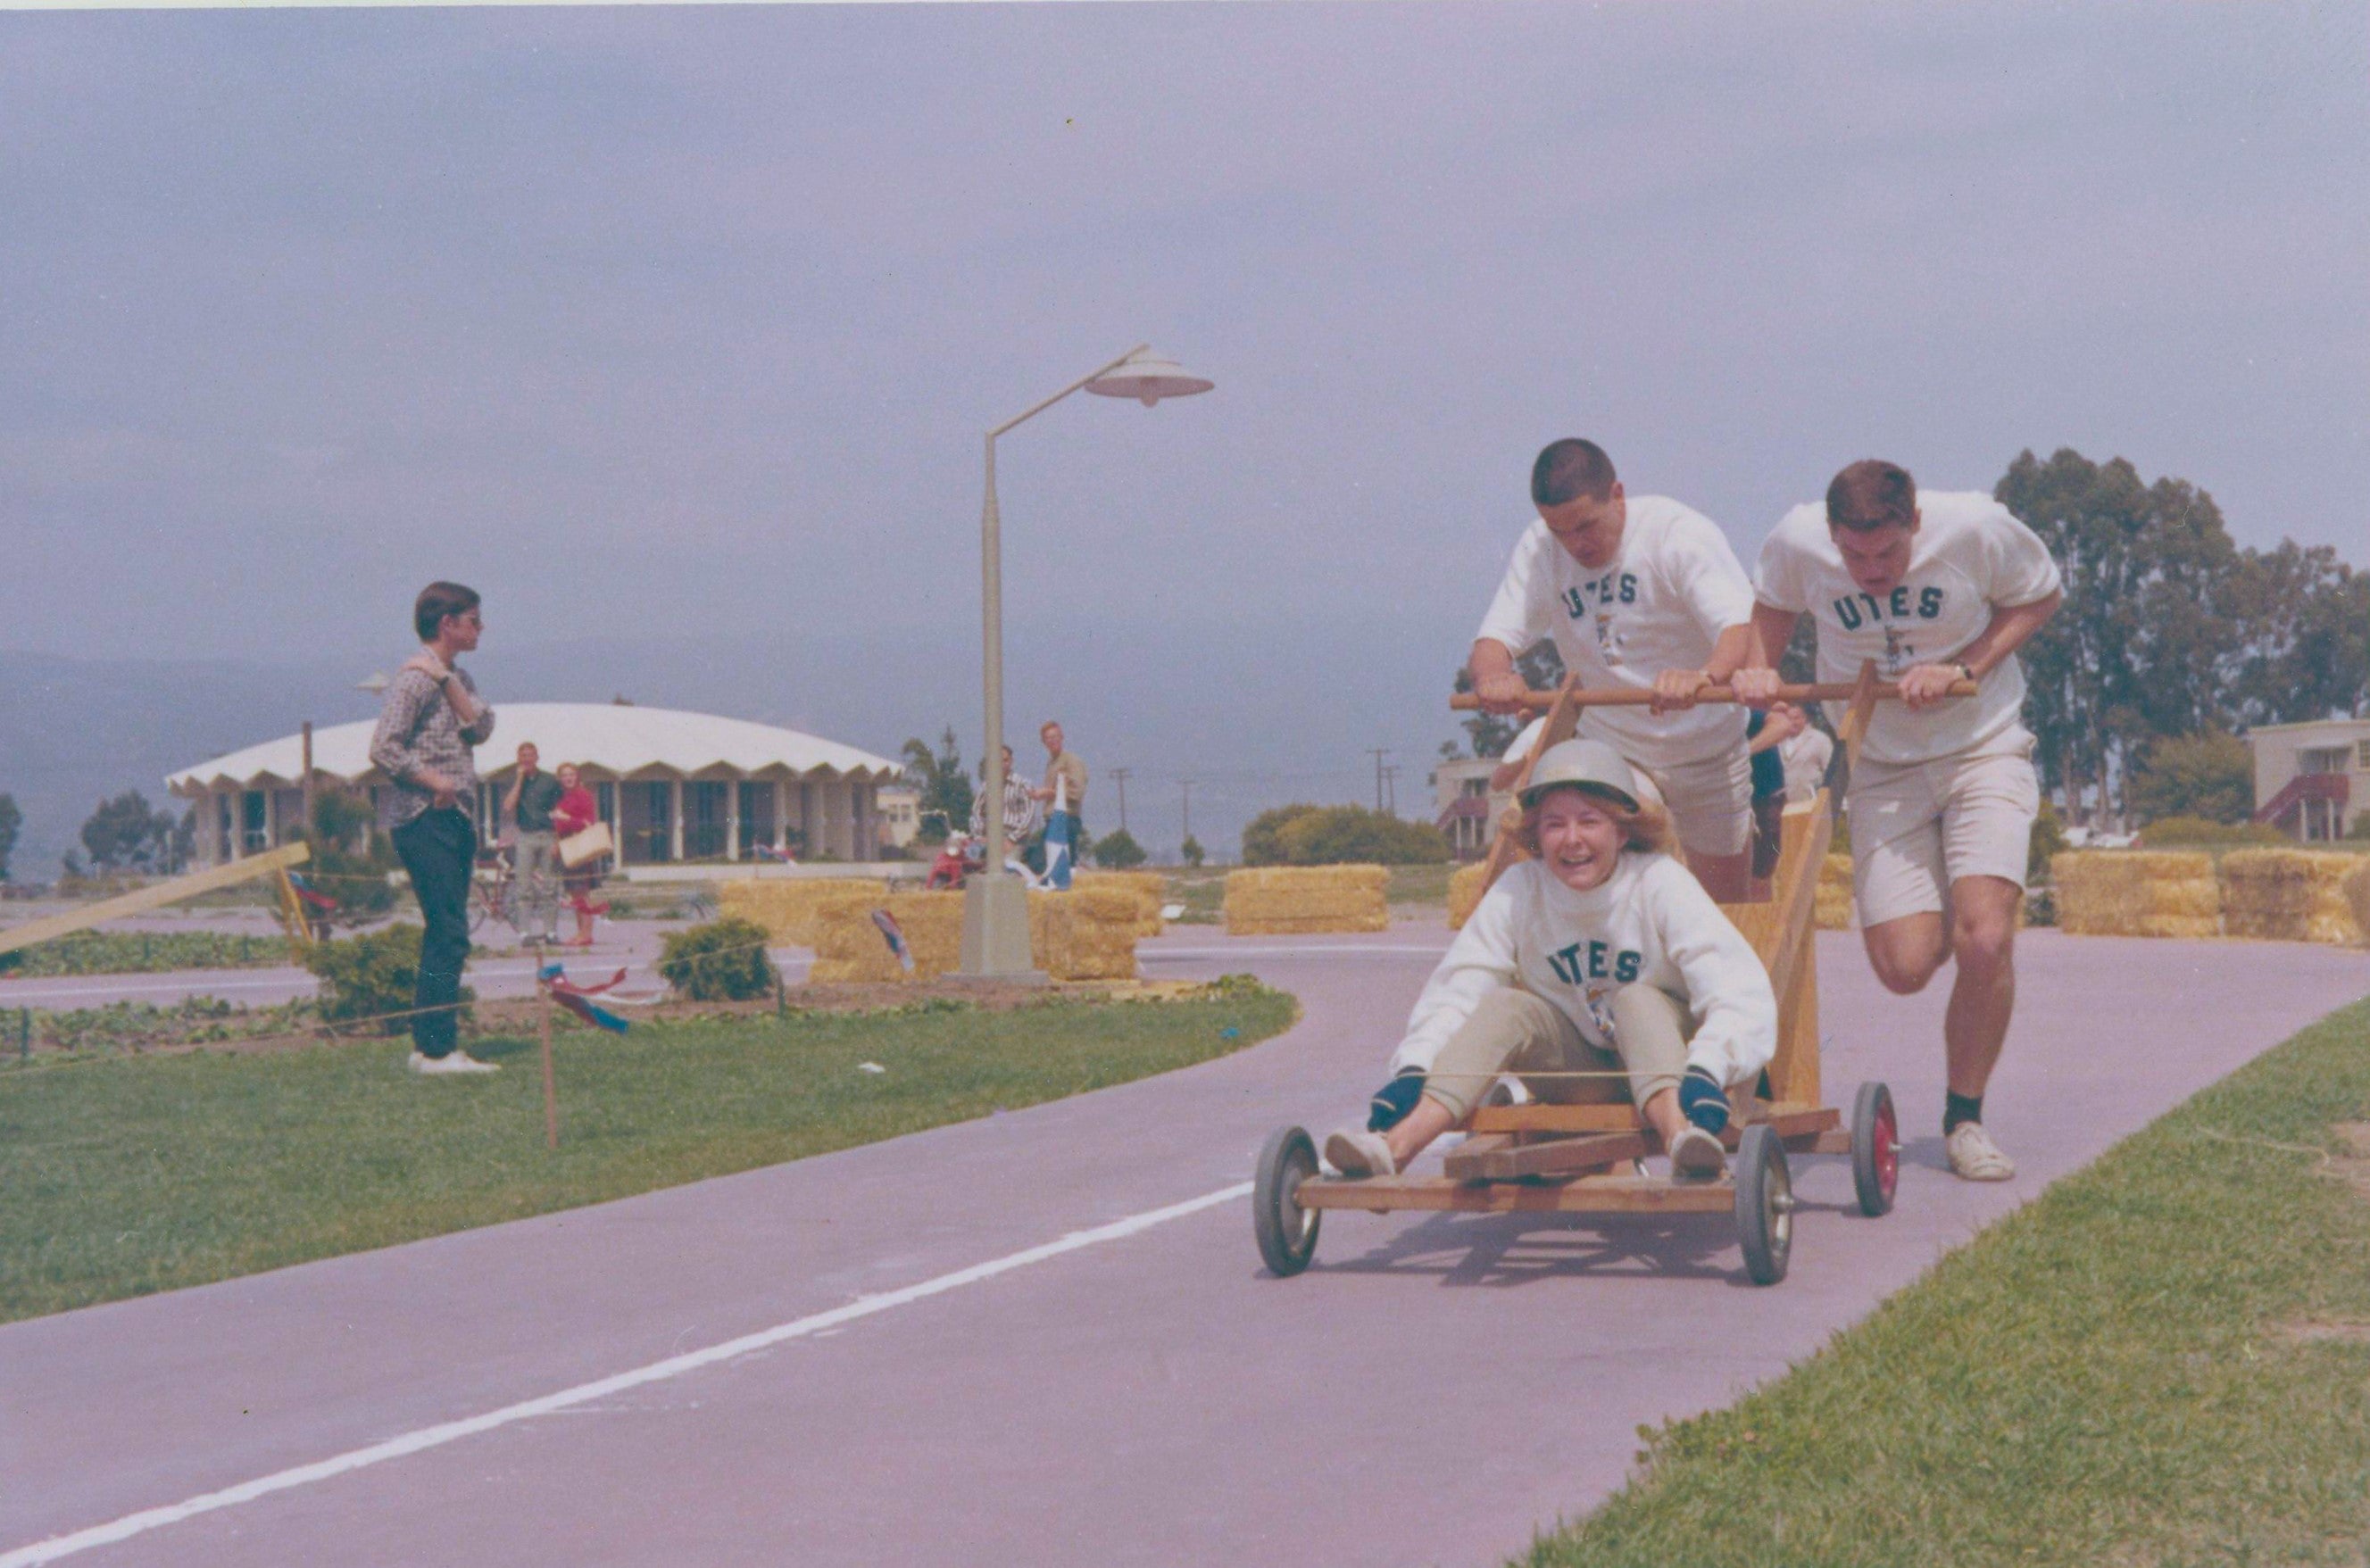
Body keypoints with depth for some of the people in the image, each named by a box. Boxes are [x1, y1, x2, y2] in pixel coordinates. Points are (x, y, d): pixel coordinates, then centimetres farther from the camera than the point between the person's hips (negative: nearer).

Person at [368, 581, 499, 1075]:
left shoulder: (457, 678, 18)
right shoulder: (414, 678, -10)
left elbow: (481, 729, 0)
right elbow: (384, 748, -18)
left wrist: (447, 680, -7)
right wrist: (434, 781, -18)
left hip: (454, 817, 10)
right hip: (424, 818, -10)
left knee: (445, 935, 11)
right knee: (449, 935, -13)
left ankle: (427, 1045, 17)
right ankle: (437, 1049, -12)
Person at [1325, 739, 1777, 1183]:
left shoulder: (1660, 883, -18)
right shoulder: (1518, 891, -10)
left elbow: (1739, 989, -29)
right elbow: (1455, 989, -14)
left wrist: (1706, 1073, -47)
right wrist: (1412, 1069, -32)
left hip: (1664, 1058, -2)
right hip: (1579, 1074, 2)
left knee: (1636, 999, -29)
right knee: (1505, 1006, -21)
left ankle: (1680, 1135, -56)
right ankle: (1395, 1146, -37)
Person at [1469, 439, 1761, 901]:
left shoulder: (1679, 533, -20)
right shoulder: (1537, 551, -9)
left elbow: (1742, 625, -31)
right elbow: (1496, 635, -15)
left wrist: (1706, 675, -54)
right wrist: (1492, 675, -41)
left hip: (1704, 748, -2)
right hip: (1608, 748, 2)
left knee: (1727, 894, 10)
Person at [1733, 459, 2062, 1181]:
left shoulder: (1976, 529, -19)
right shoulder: (1797, 544, -14)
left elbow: (2040, 596, 0)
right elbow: (1772, 607, 10)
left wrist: (1963, 669, -15)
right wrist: (1760, 670, -11)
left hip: (1982, 751, -2)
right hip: (1882, 769, 2)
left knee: (1984, 941, -19)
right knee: (1905, 966, -8)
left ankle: (1964, 1117, 3)